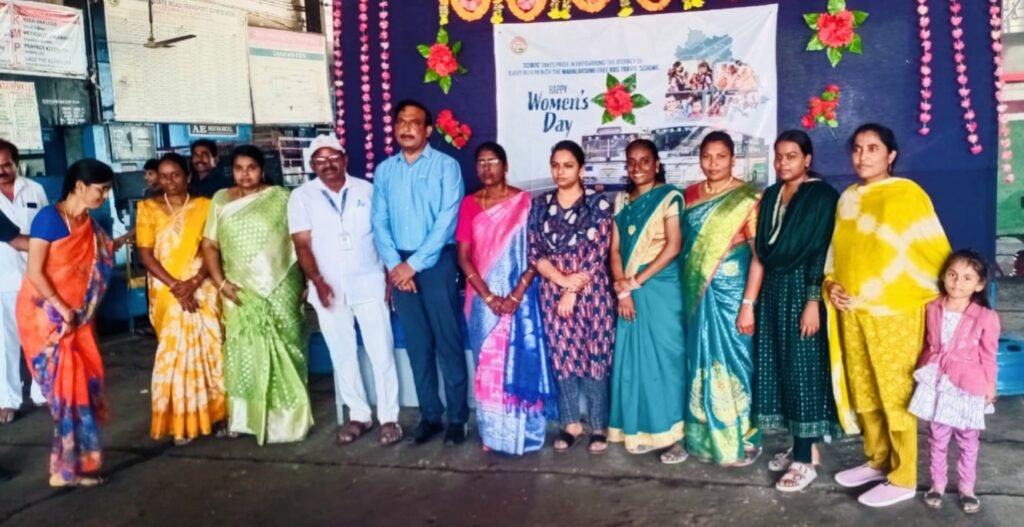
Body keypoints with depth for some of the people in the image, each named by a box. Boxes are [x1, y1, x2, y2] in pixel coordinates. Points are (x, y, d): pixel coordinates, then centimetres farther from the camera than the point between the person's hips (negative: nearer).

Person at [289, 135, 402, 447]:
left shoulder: (366, 190, 3)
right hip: (329, 287, 1)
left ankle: (389, 417, 9)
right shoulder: (302, 197, 1)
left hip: (369, 283, -1)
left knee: (381, 351, 0)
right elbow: (302, 245, -4)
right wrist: (317, 281, -16)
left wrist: (390, 277, -3)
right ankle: (358, 415, 22)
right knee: (343, 355, 9)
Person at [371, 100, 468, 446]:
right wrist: (395, 264, -8)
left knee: (448, 341, 0)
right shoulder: (384, 171, 9)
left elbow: (447, 220, -11)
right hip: (400, 265, 4)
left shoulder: (446, 166, -4)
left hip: (437, 261, -4)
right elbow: (379, 222, 5)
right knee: (417, 343, 10)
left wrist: (415, 264, -14)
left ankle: (457, 417, 9)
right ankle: (429, 415, 20)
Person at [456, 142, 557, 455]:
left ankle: (521, 431, 13)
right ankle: (493, 433, 17)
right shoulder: (469, 204, 5)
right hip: (483, 298, 2)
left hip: (518, 296, -2)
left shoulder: (523, 202, -2)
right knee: (488, 364, 7)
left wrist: (517, 294, -16)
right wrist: (488, 296, -11)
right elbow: (464, 256, 0)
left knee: (520, 361, 1)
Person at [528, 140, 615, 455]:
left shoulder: (598, 205, -3)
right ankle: (571, 424, 19)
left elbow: (596, 255, -9)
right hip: (553, 292, 3)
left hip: (591, 293, -3)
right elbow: (534, 253, 1)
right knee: (562, 357, 7)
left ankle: (599, 426, 12)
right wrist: (562, 279, -13)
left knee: (594, 357, 1)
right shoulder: (540, 205, 6)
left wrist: (573, 290, -13)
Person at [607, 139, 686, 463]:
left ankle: (672, 434, 4)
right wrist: (621, 289, -7)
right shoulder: (621, 201, 12)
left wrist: (636, 281, -12)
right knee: (634, 359, 7)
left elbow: (673, 246, -12)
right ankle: (644, 431, 17)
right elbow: (615, 249, 6)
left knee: (664, 357, -3)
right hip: (629, 292, 5)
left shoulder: (670, 197, -3)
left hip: (660, 288, -5)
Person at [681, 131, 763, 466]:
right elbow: (684, 245, 11)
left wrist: (748, 303, -17)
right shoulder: (690, 195, 7)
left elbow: (759, 255, -12)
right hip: (697, 291, 5)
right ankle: (706, 437, 22)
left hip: (731, 291, -5)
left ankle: (742, 439, 15)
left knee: (733, 361, 1)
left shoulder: (747, 198, -8)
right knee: (702, 361, 10)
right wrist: (690, 291, 6)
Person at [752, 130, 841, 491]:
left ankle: (806, 459, 2)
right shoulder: (770, 196, 13)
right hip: (773, 288, 7)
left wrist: (813, 301, -18)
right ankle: (801, 445, 21)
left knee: (803, 370, -5)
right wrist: (760, 294, 11)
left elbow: (821, 252, -13)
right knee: (779, 367, 9)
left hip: (802, 288, -7)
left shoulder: (822, 195, -8)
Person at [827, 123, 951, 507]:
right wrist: (830, 284, 2)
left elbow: (934, 251, -7)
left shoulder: (907, 193, -8)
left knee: (897, 395, 3)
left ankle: (903, 479, 15)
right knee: (864, 393, 15)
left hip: (894, 313, -6)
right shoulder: (847, 198, 11)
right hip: (852, 312, 7)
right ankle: (877, 461, 32)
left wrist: (927, 301, -5)